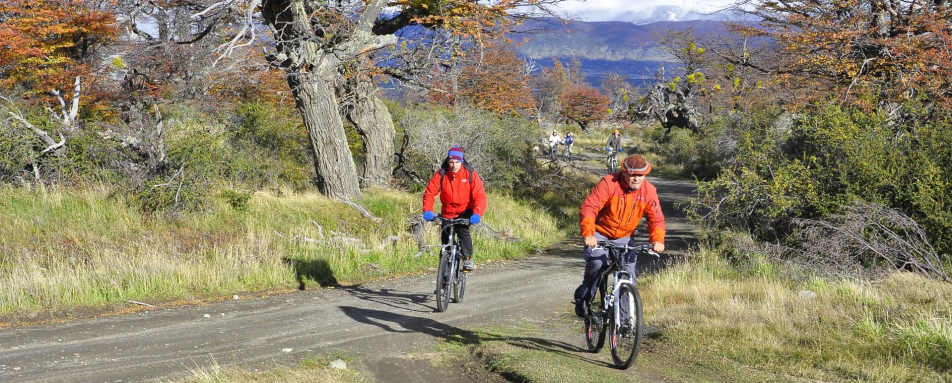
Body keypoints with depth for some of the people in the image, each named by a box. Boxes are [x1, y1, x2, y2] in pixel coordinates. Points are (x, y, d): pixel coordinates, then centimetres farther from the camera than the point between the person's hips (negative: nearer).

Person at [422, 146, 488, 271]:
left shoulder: (470, 174, -15)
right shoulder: (441, 174, -11)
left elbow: (480, 195, -21)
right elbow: (429, 193, -12)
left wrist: (477, 213, -36)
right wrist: (427, 210, -28)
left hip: (465, 212, -3)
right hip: (447, 213, 3)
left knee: (463, 230, -28)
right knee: (445, 238, 1)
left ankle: (468, 259, -19)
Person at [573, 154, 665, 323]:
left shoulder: (649, 191, -10)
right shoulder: (609, 183, -23)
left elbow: (656, 219, -10)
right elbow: (589, 207, -30)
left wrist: (657, 240, -30)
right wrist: (588, 233, -44)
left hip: (625, 237, 3)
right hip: (600, 234, -3)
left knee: (629, 276, -8)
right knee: (596, 263, -26)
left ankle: (625, 317, 3)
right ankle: (582, 299, -2)